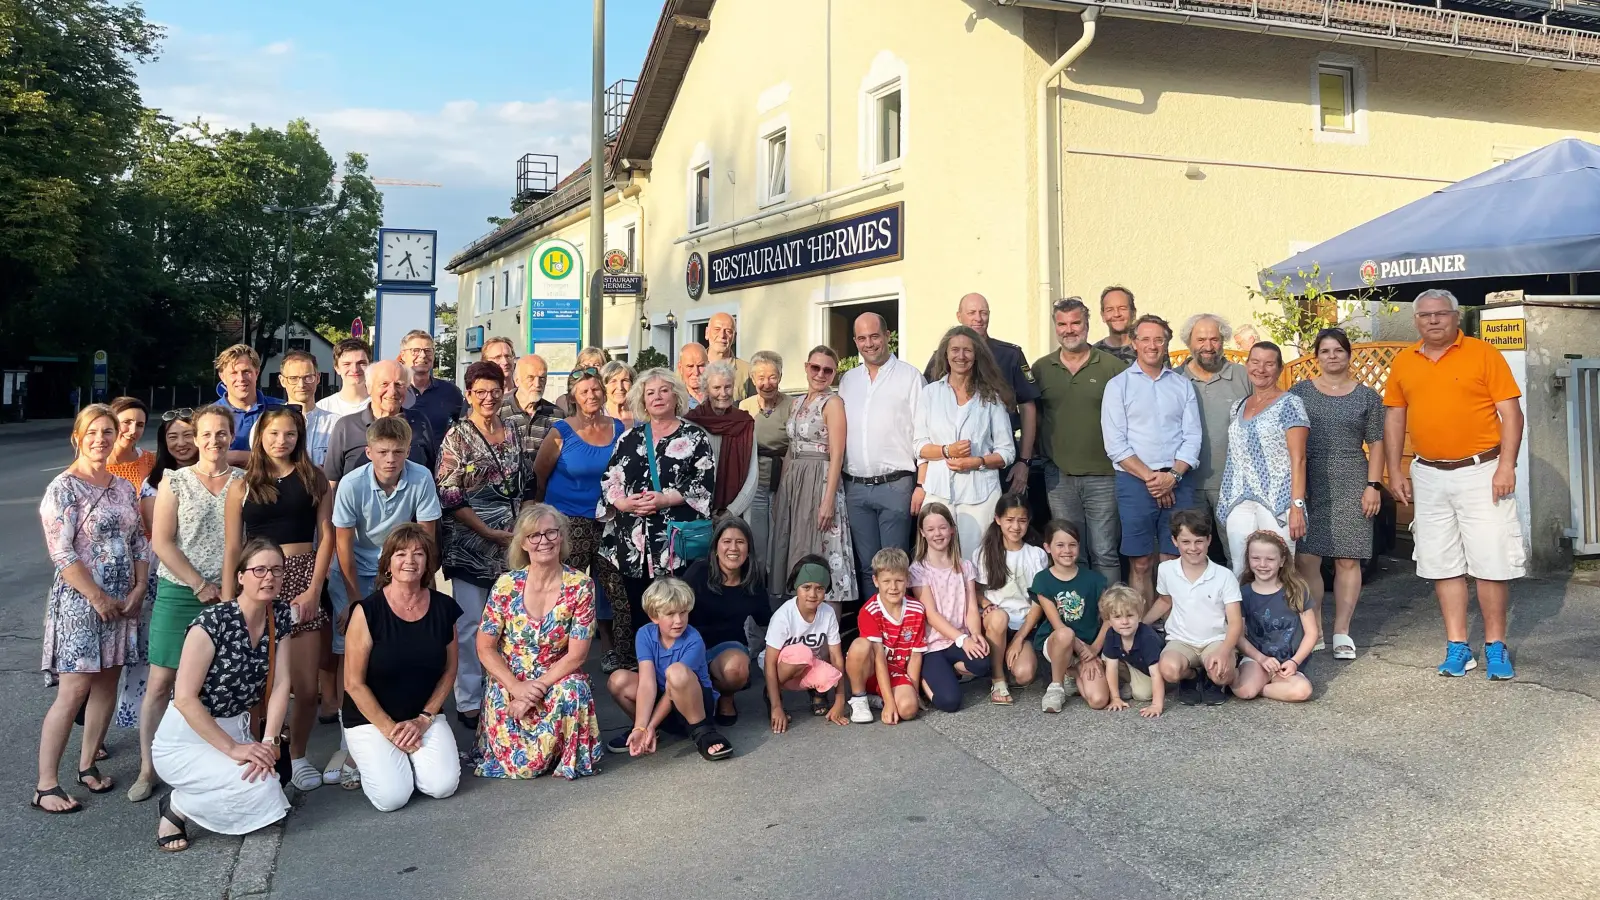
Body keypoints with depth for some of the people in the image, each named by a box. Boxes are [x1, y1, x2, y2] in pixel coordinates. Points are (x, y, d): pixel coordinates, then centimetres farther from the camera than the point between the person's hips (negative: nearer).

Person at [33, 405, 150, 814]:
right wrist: (98, 597, -15)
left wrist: (139, 589, 0)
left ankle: (87, 765, 23)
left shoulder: (124, 488, 10)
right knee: (73, 690, -7)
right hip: (79, 600, -6)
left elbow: (140, 542, 12)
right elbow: (61, 552, -14)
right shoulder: (63, 488, -8)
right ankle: (45, 785, 2)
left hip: (122, 601, 6)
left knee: (107, 683, 10)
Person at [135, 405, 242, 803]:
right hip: (179, 593, -1)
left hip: (229, 595, 1)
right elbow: (162, 542, -4)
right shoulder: (175, 480, 2)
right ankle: (148, 768, 14)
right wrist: (202, 585, -9)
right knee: (160, 682, 1)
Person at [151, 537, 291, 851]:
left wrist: (268, 742, -16)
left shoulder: (280, 617, -2)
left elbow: (280, 685, -4)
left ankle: (197, 796, 13)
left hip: (236, 730, 7)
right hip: (186, 739, -7)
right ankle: (176, 808, 0)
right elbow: (185, 698, -22)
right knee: (261, 788, -25)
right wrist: (232, 749, -23)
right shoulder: (212, 622, -21)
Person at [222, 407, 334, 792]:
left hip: (303, 578, 0)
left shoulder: (314, 479, 8)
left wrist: (314, 590, -7)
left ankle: (297, 756, 19)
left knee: (306, 687, -2)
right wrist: (227, 603, -1)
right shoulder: (242, 485, 8)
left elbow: (326, 536, 3)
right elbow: (232, 548, 6)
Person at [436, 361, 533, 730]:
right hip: (470, 543, -4)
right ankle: (469, 703, 11)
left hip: (511, 544, 4)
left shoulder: (512, 433, 10)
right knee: (471, 624, 0)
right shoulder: (457, 437, -5)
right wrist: (489, 532, -13)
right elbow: (449, 497, -10)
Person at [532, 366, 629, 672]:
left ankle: (617, 649, 19)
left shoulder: (619, 429, 4)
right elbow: (539, 477, 2)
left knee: (615, 588, 4)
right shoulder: (561, 432, -5)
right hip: (569, 520, -3)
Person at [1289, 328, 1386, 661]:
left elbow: (1375, 444, 8)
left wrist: (1373, 485, -2)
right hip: (1307, 483, 0)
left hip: (1350, 484, 0)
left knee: (1348, 560, 1)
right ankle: (1312, 630, 5)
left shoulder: (1367, 396, 8)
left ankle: (1342, 631, 9)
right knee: (1305, 559, -5)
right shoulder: (1299, 392, 8)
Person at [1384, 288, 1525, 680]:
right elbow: (1394, 417, 12)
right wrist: (1395, 471, 6)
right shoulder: (1404, 362, 7)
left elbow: (1511, 413, -5)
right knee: (1443, 564, 7)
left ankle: (1495, 646, 13)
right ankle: (1457, 646, 16)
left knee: (1491, 560, -1)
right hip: (1429, 476, 3)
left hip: (1481, 471, -3)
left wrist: (1506, 466, -13)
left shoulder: (1483, 354, -3)